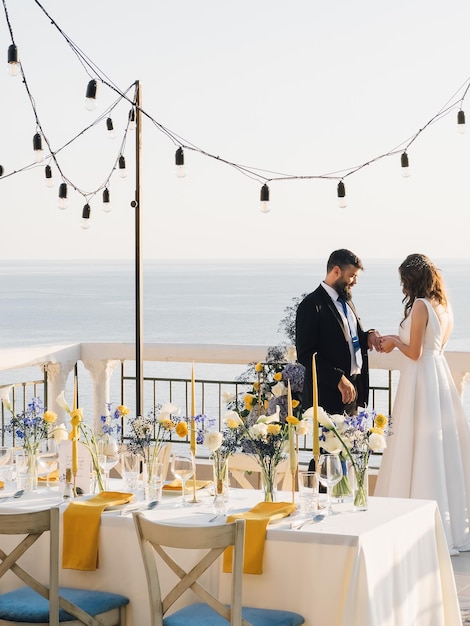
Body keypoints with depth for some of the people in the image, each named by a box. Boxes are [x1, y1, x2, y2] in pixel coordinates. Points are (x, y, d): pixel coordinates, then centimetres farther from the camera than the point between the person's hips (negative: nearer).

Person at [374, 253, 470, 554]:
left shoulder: (420, 305, -15)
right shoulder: (444, 305, 10)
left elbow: (415, 353, -16)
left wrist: (395, 342, 2)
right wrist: (398, 340, 21)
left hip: (421, 378, -8)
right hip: (440, 374, 8)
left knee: (420, 448, -3)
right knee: (442, 444, 12)